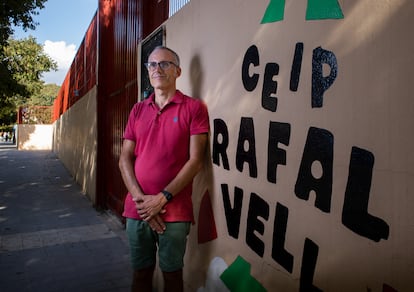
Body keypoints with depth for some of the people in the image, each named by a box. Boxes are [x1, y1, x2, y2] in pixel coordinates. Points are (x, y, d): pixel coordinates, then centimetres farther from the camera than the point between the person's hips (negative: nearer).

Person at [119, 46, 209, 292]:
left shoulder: (194, 108, -4)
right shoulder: (138, 110, 10)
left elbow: (196, 161, -10)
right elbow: (125, 159, 6)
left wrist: (162, 198, -13)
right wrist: (140, 199, -7)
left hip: (175, 212, -3)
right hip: (137, 210, 4)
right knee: (141, 272, 17)